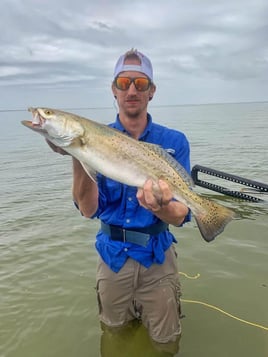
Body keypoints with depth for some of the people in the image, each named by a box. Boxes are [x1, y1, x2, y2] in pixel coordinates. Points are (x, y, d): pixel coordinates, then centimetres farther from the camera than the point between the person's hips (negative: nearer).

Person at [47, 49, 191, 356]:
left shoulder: (174, 142, -9)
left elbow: (179, 217, -13)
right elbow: (89, 210, -16)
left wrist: (161, 207, -36)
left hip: (157, 256, -1)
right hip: (112, 255, 1)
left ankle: (149, 311, 44)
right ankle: (131, 312, 52)